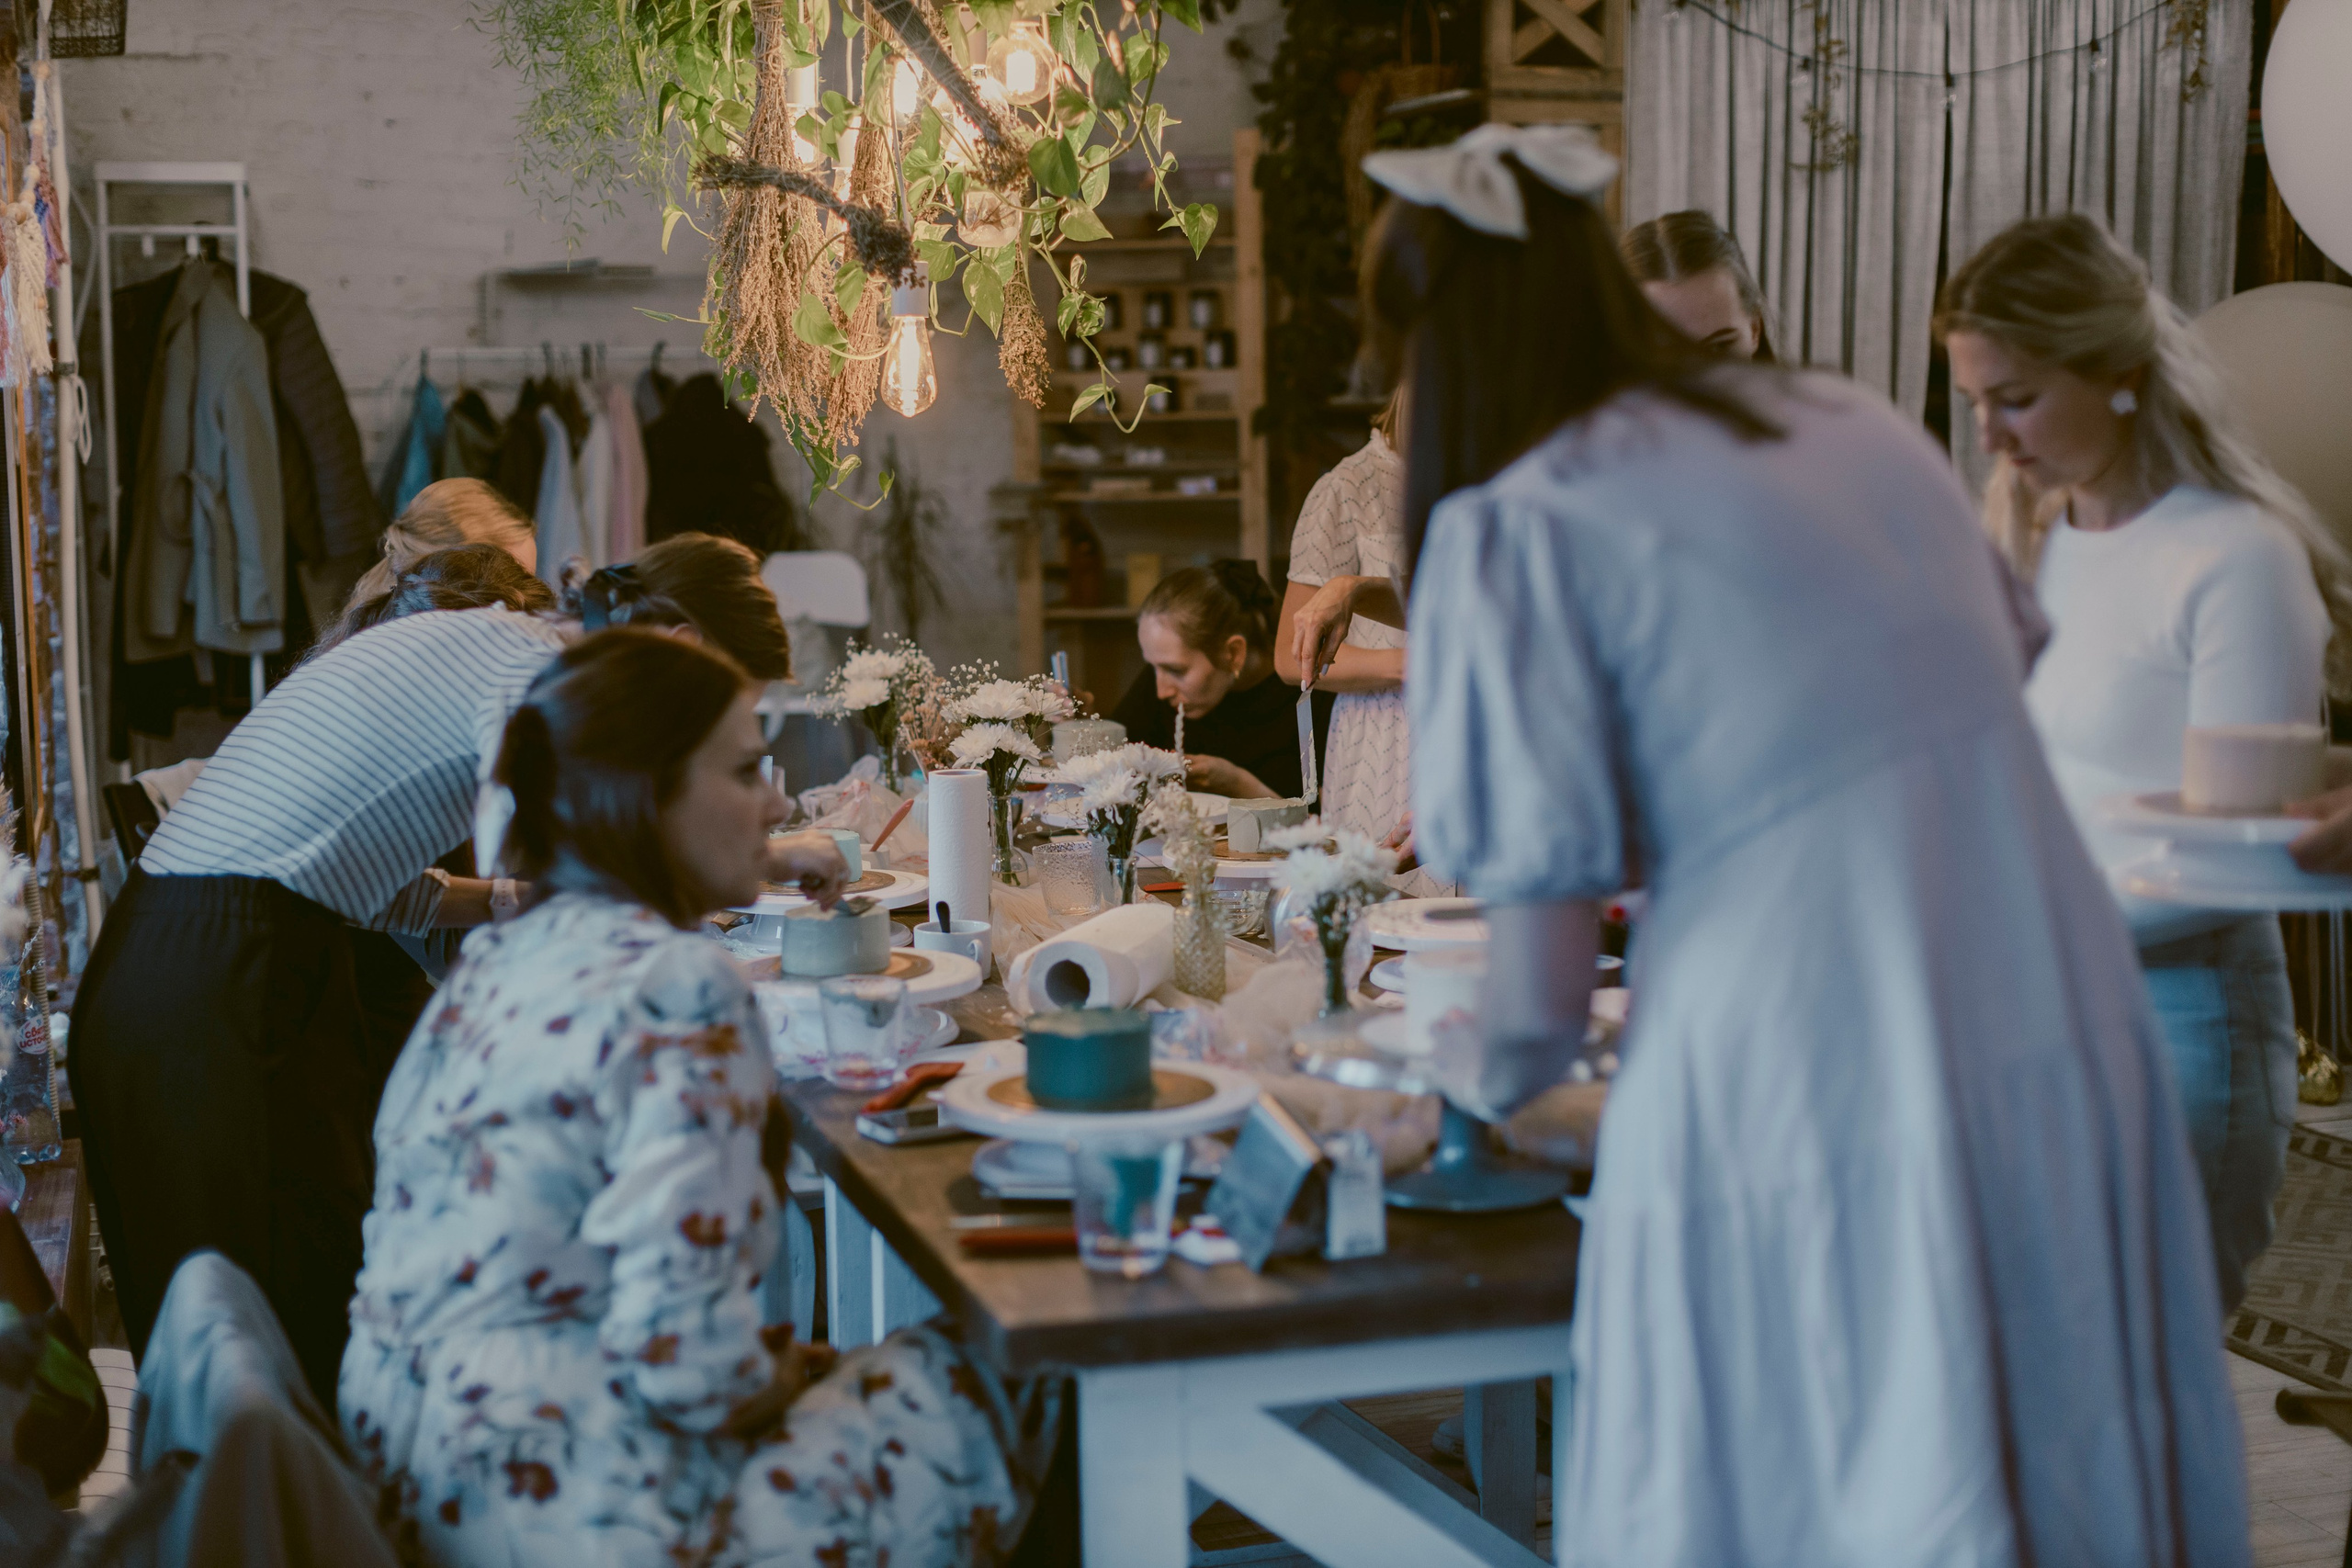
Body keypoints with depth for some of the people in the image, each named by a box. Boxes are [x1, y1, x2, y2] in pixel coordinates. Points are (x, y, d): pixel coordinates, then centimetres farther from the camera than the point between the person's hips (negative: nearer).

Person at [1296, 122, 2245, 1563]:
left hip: (1805, 1103, -6)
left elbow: (1542, 999, -8)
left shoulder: (1521, 525, -6)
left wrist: (1484, 1066, 14)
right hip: (2071, 1056, 7)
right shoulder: (1867, 429, 12)